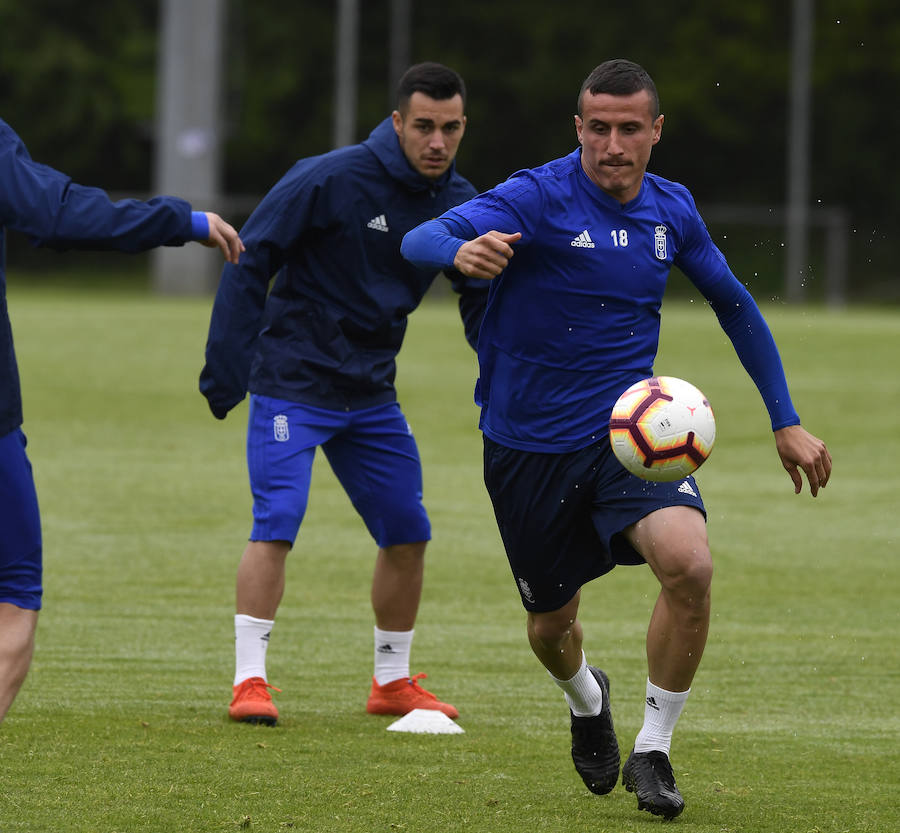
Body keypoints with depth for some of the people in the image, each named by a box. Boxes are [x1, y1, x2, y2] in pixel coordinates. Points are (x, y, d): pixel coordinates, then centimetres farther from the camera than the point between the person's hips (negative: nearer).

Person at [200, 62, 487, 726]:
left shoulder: (460, 206, 0)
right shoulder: (330, 180, -16)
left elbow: (484, 307, 10)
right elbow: (250, 261, -12)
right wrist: (229, 369, -16)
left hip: (372, 392, 6)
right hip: (291, 383, -6)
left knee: (408, 532, 6)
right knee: (277, 523, -16)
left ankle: (393, 681, 21)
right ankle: (249, 679, -10)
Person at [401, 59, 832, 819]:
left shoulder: (671, 210, 0)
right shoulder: (536, 199, -15)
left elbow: (734, 305, 16)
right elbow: (419, 240, -29)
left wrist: (786, 422, 15)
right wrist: (463, 252, -54)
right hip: (529, 447, -2)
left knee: (690, 564, -26)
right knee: (551, 625, 11)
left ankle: (652, 752, -8)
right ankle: (587, 701, 51)